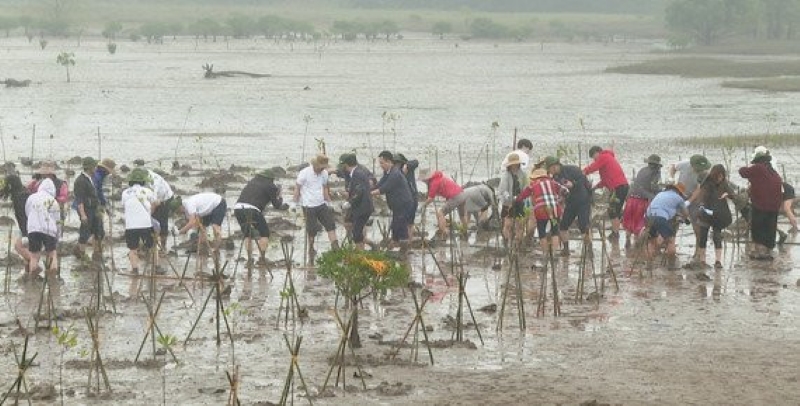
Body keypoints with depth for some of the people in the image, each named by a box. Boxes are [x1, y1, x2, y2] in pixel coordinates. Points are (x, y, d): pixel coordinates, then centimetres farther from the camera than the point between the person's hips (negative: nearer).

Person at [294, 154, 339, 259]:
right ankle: (311, 251, 17)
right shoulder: (304, 173, -13)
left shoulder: (324, 173, 3)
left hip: (321, 204, 5)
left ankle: (336, 249, -2)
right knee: (311, 231, 1)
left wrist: (328, 202, 14)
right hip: (309, 206, -5)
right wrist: (296, 205, -7)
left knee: (331, 226, -4)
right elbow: (297, 189, -6)